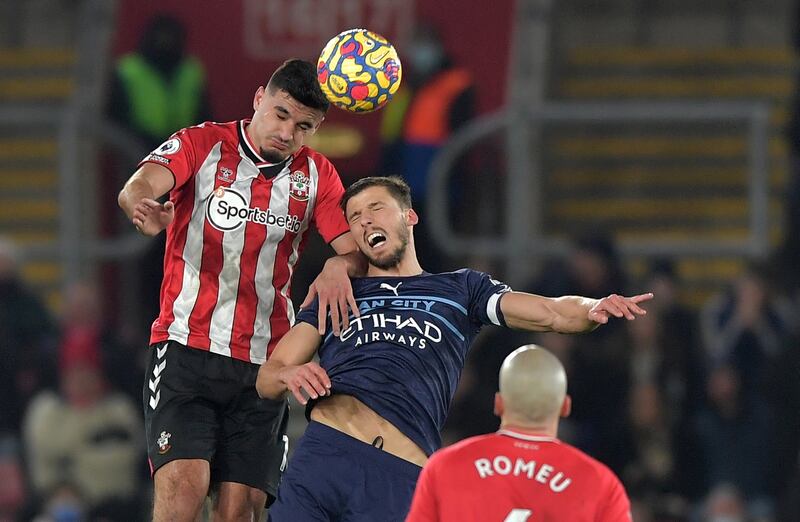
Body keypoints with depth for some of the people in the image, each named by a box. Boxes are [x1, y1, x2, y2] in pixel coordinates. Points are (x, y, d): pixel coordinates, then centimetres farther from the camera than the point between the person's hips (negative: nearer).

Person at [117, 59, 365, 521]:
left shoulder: (316, 175, 9)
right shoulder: (201, 144, 0)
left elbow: (357, 251, 2)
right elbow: (136, 189, -17)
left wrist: (339, 266, -23)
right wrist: (145, 210, -42)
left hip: (264, 361, 3)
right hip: (187, 347, -3)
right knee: (184, 484, -22)